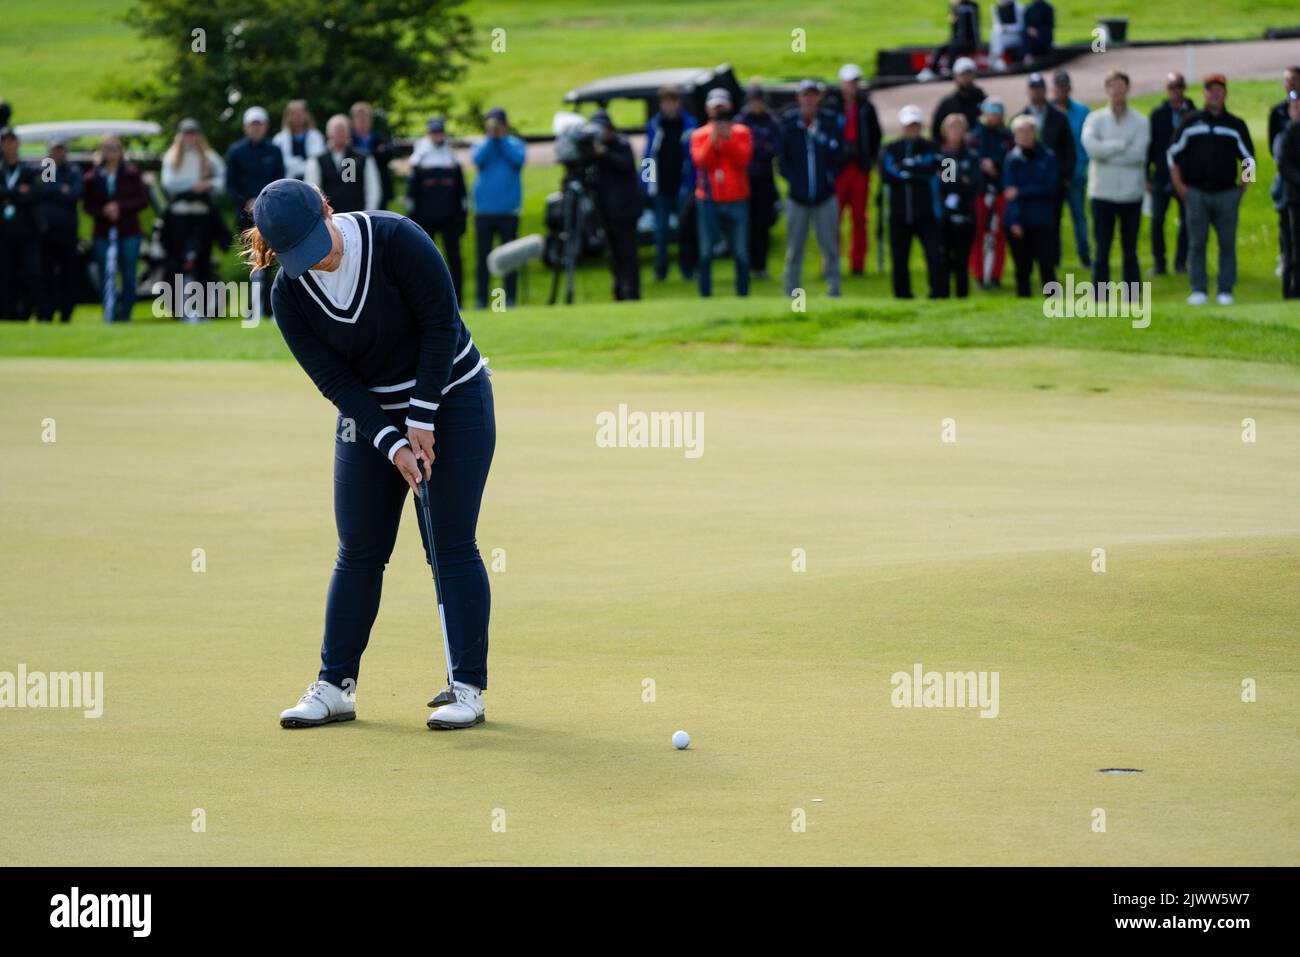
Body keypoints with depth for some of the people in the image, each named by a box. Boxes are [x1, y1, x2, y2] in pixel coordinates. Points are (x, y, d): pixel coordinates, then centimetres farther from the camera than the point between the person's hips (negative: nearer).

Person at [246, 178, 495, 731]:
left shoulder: (397, 240, -23)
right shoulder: (289, 294, -12)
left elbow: (441, 326, -19)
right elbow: (336, 381, -10)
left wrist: (421, 422, -18)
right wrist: (393, 445, -19)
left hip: (450, 398, -3)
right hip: (370, 415, 4)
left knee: (452, 547, -7)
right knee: (358, 553, 2)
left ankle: (468, 687, -3)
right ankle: (336, 686, 8)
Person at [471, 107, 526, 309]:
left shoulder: (516, 144, 7)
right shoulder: (481, 145, 9)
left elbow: (518, 159, -13)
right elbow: (478, 159, -11)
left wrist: (502, 138, -7)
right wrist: (491, 137, -8)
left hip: (508, 211, -1)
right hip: (484, 211, 1)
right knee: (482, 257, 1)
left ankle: (510, 298, 1)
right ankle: (481, 298, 5)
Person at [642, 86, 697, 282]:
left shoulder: (689, 124, -1)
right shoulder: (654, 126, 3)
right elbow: (649, 155, 5)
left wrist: (691, 183, -7)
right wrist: (645, 182, -2)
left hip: (682, 186, -1)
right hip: (660, 188, 1)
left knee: (685, 229, 6)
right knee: (661, 229, 4)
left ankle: (687, 269, 15)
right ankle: (660, 271, 10)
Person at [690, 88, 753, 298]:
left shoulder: (741, 132, 7)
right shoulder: (699, 135, 8)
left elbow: (743, 158, -7)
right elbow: (701, 160, -7)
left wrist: (728, 139, -16)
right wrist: (713, 140, -18)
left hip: (736, 200, 0)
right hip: (708, 201, 0)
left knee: (741, 252, -1)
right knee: (706, 251, 0)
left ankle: (743, 294, 4)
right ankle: (705, 294, 4)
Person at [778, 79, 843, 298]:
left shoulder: (830, 121, 2)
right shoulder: (789, 123, 0)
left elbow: (838, 155, 6)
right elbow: (782, 157, 2)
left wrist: (829, 177, -6)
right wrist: (793, 179, -8)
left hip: (825, 195, 0)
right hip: (797, 196, 0)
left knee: (830, 247, -1)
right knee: (794, 249, 4)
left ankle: (833, 288, 4)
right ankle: (791, 292, 10)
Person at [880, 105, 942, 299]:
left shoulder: (930, 149, 6)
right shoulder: (891, 149, 9)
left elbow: (930, 168, -13)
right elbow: (886, 174, -7)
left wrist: (904, 167, -8)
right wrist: (916, 174, -10)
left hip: (926, 212, -2)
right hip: (899, 211, 2)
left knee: (934, 253, -13)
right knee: (899, 257, 5)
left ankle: (938, 290, -13)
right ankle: (902, 292, 14)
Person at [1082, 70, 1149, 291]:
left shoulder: (1141, 122, 3)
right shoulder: (1094, 119, 3)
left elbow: (1139, 154, -12)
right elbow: (1091, 146, -15)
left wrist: (1106, 153, -10)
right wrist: (1122, 145, -13)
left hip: (1131, 195, 1)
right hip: (1102, 193, -1)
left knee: (1130, 251, 6)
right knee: (1102, 250, 0)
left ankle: (1132, 297, 10)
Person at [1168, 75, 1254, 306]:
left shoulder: (1236, 125, 9)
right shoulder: (1191, 122, 8)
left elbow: (1249, 158, 15)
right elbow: (1174, 153, 12)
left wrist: (1242, 186, 6)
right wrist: (1178, 184, 4)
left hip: (1227, 193, 0)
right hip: (1196, 193, 0)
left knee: (1227, 243, 0)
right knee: (1197, 243, 0)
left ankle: (1225, 291, 5)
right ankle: (1198, 290, 5)